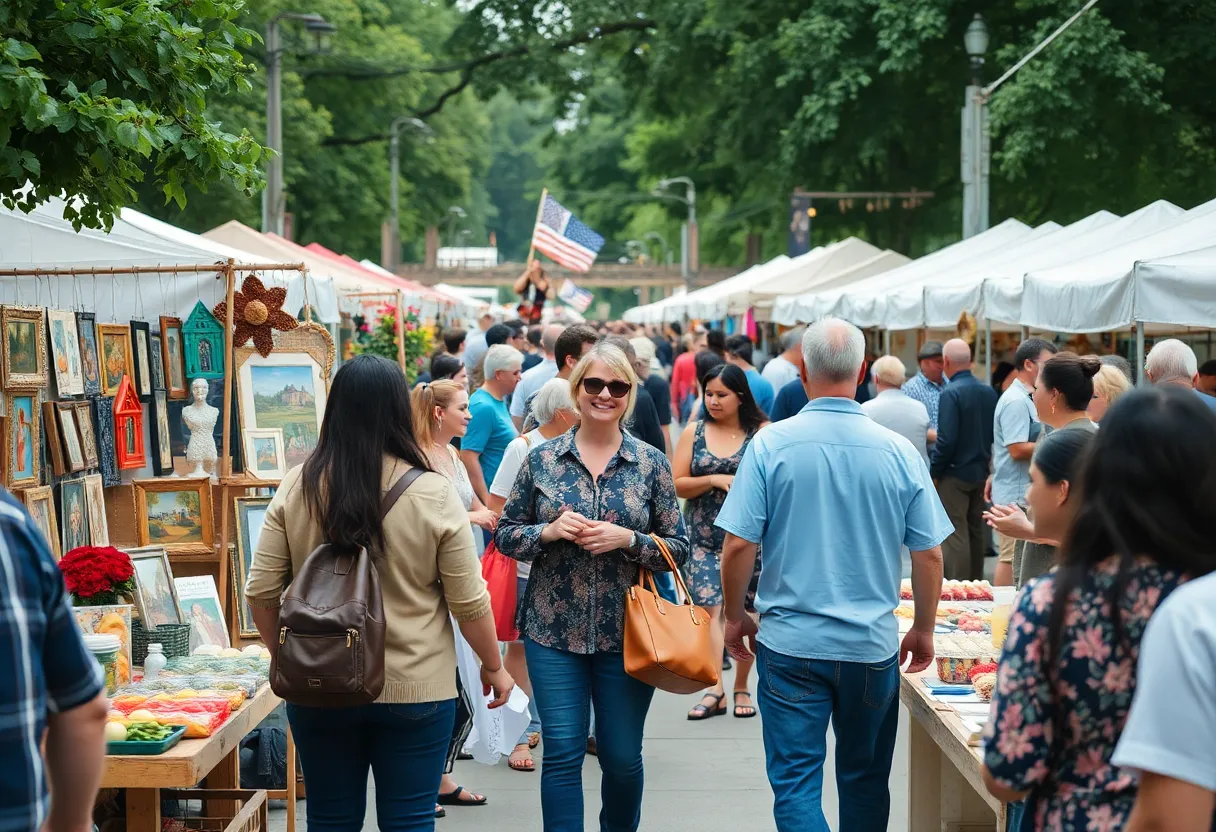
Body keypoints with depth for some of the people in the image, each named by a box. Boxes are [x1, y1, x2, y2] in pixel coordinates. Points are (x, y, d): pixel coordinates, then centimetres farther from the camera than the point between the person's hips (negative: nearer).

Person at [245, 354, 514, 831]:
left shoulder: (296, 490, -5)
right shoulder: (433, 495, -10)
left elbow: (261, 592, -1)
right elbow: (469, 602, -6)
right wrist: (494, 668, 10)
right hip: (414, 691, -2)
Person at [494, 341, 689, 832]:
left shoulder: (651, 464, 1)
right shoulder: (542, 460, 3)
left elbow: (678, 548, 2)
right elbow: (505, 534, 7)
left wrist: (628, 540, -16)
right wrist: (548, 532, -13)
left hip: (626, 631, 0)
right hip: (554, 629, 0)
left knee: (623, 756, 8)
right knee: (562, 753, -1)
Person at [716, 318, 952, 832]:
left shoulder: (771, 444, -9)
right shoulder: (898, 452, -4)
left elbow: (737, 545, -9)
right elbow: (929, 556, 1)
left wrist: (735, 616, 7)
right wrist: (923, 631, 16)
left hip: (791, 644, -2)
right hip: (873, 647, 2)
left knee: (795, 782, 1)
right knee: (865, 780, 17)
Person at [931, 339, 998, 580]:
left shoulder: (951, 393, -18)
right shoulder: (989, 392, 3)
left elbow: (946, 440, -21)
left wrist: (934, 472, -10)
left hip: (955, 473, -7)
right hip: (981, 473, 7)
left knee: (955, 535, -3)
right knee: (976, 531, 15)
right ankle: (975, 583, 23)